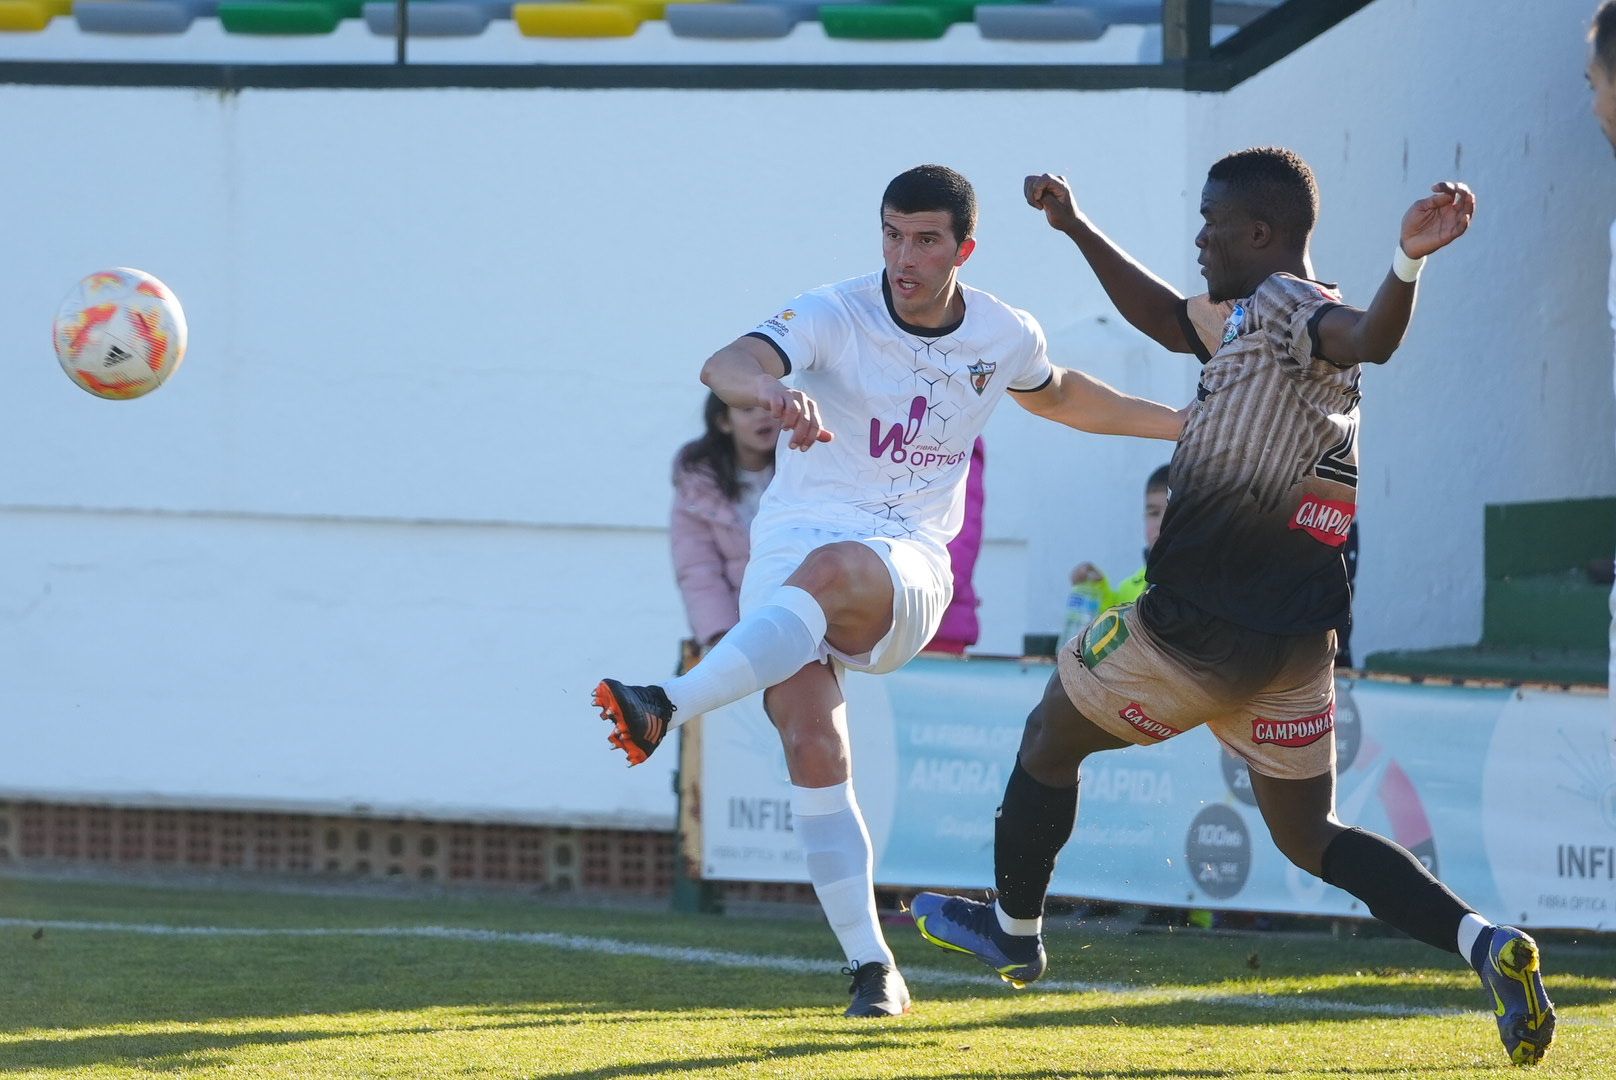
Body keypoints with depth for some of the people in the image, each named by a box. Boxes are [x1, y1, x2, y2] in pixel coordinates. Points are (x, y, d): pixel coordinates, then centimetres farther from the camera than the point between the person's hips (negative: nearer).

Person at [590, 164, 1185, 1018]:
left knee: (833, 569, -38)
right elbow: (724, 365, -24)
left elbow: (1062, 397, 33)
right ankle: (871, 970, -15)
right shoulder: (835, 316, -5)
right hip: (794, 539, -1)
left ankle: (666, 709, -46)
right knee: (812, 744, -22)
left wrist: (1184, 424, 33)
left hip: (907, 568, 1)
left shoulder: (1004, 338, 8)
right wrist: (770, 386, -48)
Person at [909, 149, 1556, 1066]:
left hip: (1199, 625, -9)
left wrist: (1408, 265, -55)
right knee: (1310, 838, 12)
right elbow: (1170, 318, 33)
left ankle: (1013, 930, 37)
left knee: (1051, 737, 18)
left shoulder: (1284, 304, -14)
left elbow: (1370, 338, -35)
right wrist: (1078, 229, 33)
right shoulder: (1244, 320, 15)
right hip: (1298, 638, 9)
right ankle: (1481, 941, -10)